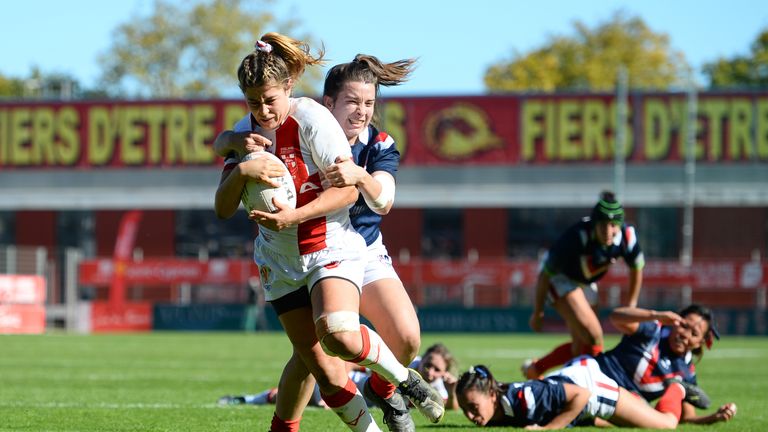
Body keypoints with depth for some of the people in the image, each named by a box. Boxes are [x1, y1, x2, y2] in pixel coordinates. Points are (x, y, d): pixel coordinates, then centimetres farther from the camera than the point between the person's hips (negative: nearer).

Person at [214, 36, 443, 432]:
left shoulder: (311, 119, -14)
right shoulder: (245, 132, 1)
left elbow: (348, 190, -15)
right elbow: (223, 208, -3)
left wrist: (295, 216, -27)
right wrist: (240, 171, -24)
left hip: (331, 246, -4)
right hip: (280, 260, 5)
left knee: (339, 336, -29)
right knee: (321, 367, -3)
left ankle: (406, 381, -4)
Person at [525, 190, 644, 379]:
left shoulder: (627, 235, -24)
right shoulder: (576, 238, -36)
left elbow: (636, 267, -1)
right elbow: (545, 273, -24)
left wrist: (631, 305, 7)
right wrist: (537, 312, -14)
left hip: (586, 283, 6)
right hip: (560, 278, -6)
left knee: (581, 347, 10)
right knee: (593, 335, -22)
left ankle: (534, 369, 28)